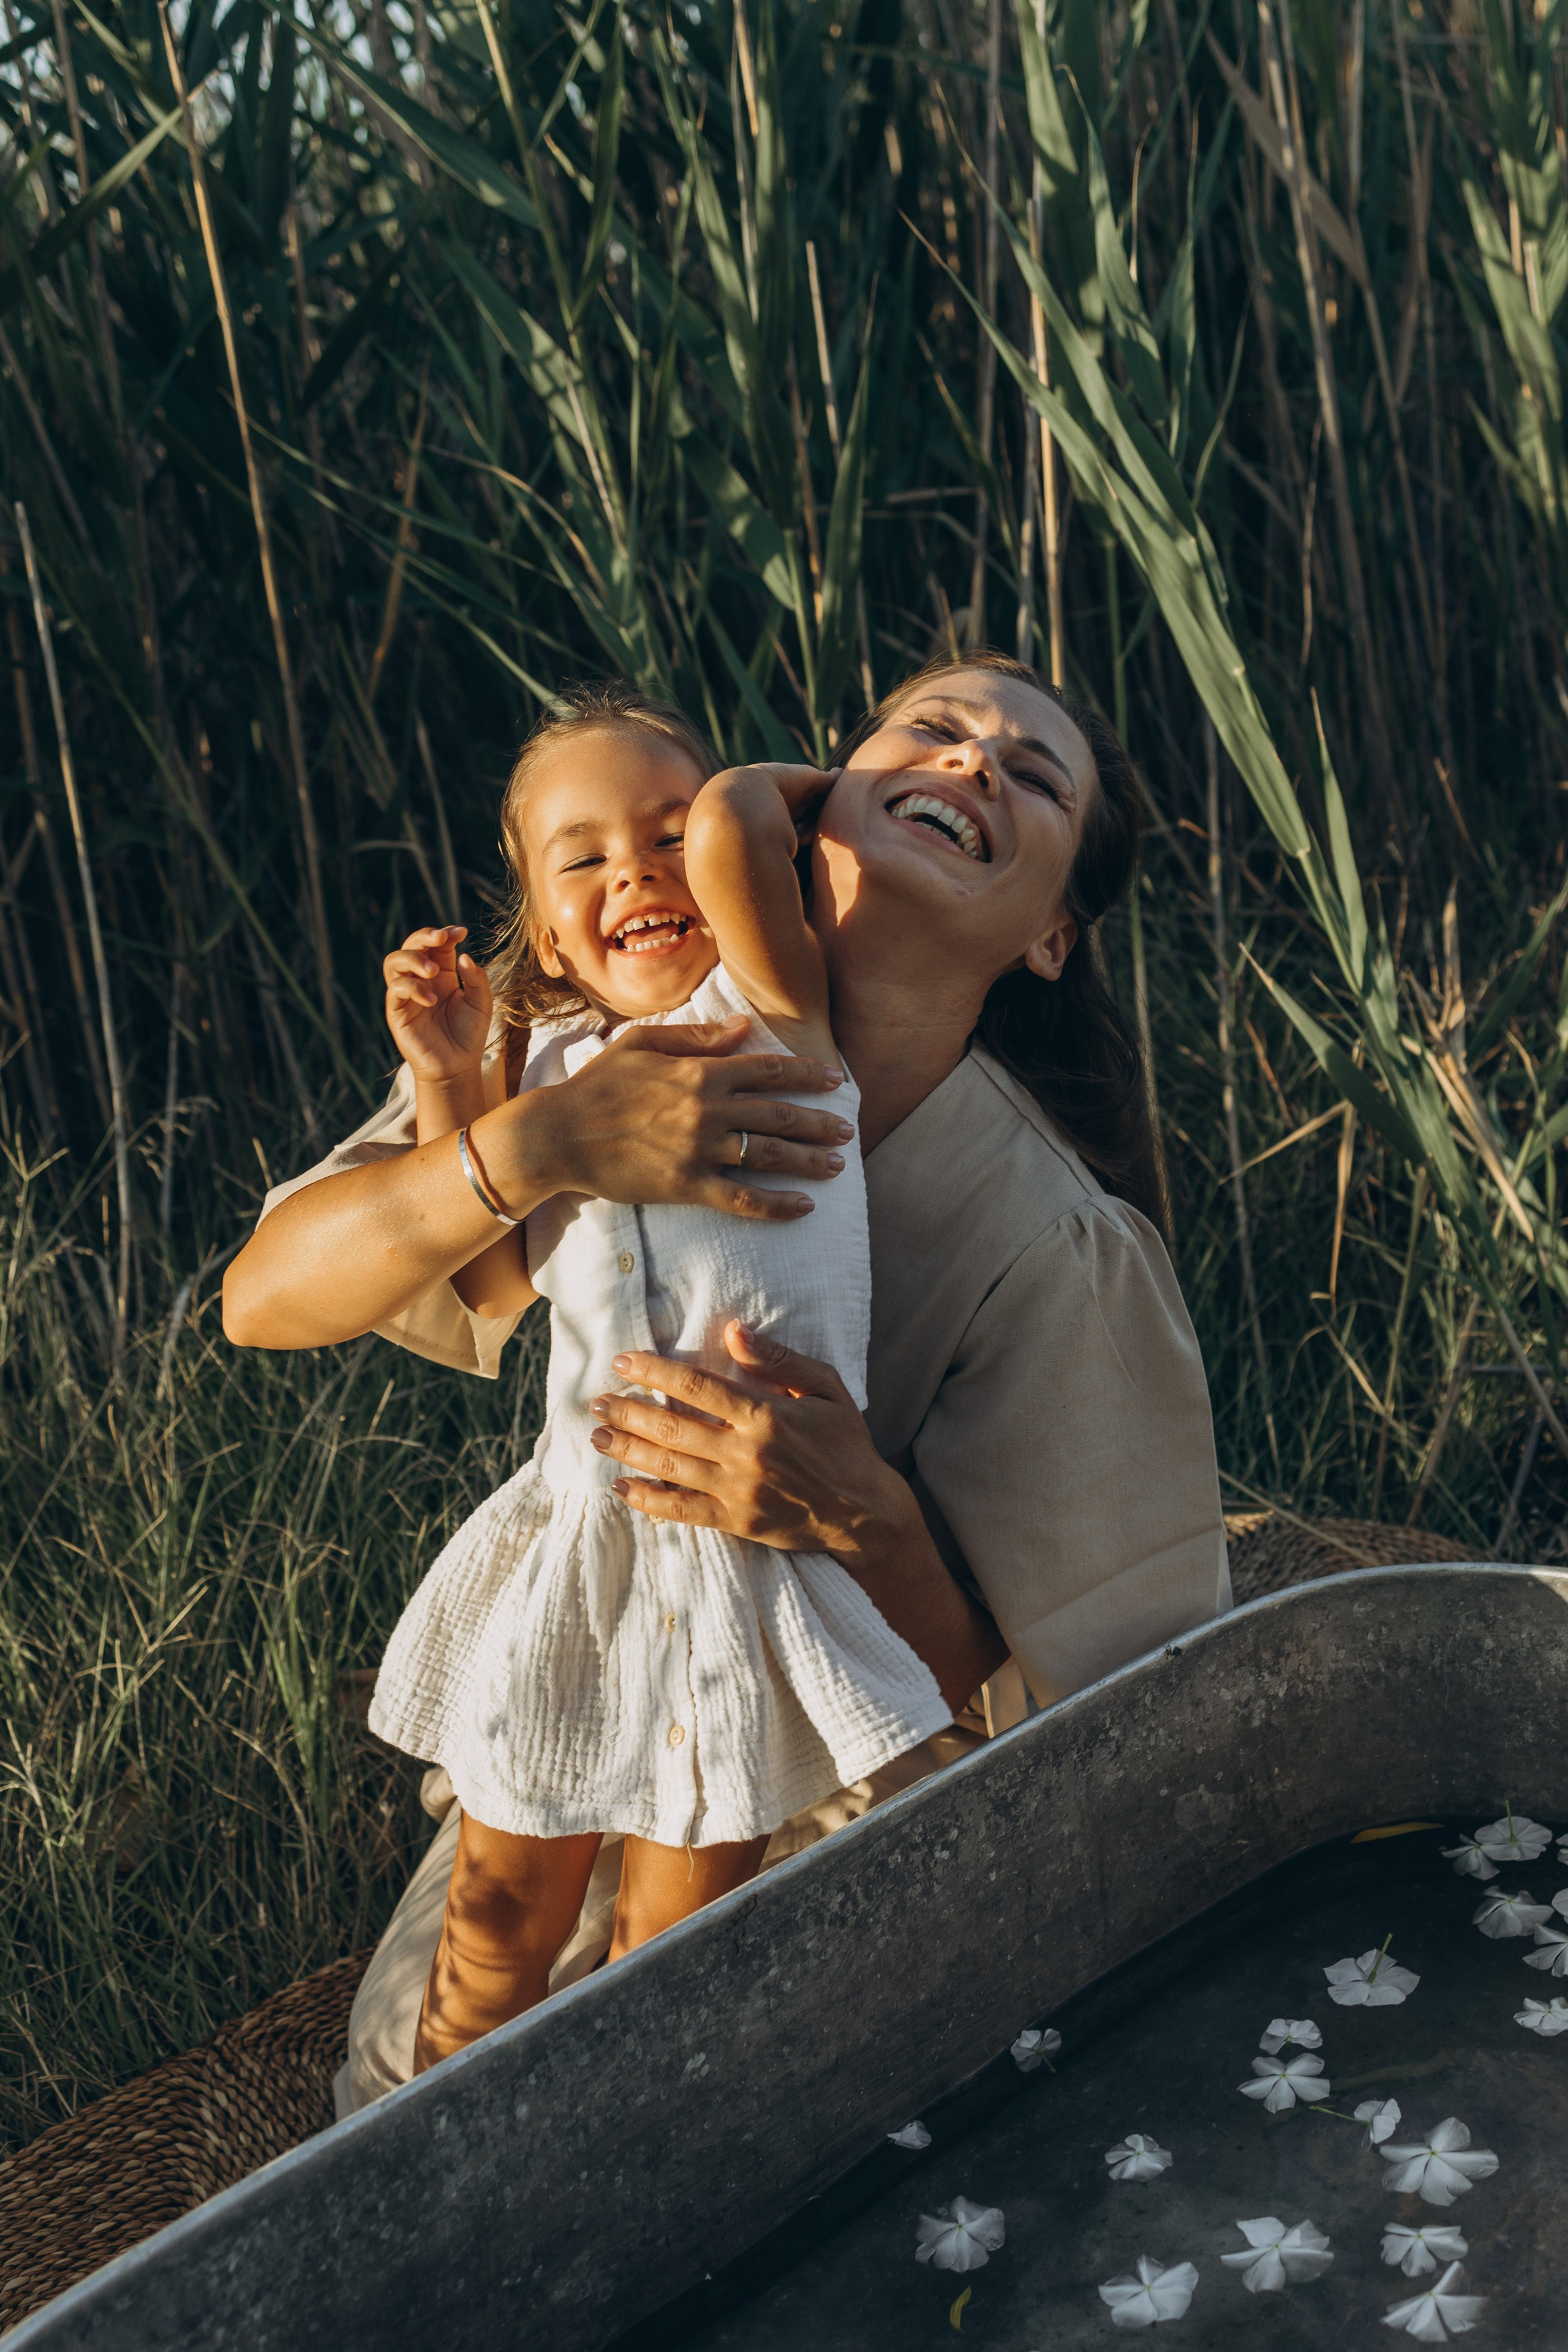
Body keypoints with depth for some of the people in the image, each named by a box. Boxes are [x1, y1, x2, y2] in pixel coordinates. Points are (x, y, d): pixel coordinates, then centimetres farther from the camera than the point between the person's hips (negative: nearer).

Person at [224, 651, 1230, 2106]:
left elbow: (1001, 1704, -20)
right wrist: (538, 1143, -42)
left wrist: (860, 1515, -41)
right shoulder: (598, 1044, -17)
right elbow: (265, 1299, -24)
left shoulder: (1056, 1256, -27)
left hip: (851, 1801, -3)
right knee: (412, 2072, 7)